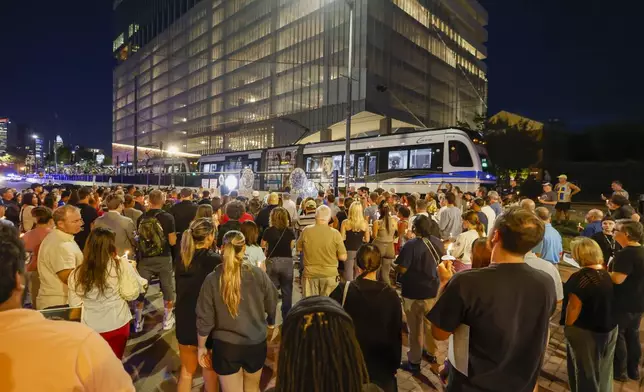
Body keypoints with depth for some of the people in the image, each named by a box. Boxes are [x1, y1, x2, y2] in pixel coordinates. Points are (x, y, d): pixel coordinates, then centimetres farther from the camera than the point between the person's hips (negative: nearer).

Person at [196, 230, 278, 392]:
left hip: (226, 346, -1)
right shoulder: (258, 274, -14)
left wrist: (201, 346, 7)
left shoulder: (212, 279, -15)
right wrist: (271, 321, 21)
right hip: (256, 343, 1)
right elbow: (272, 303, -1)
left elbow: (205, 319, -9)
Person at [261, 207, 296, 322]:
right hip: (287, 261, 1)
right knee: (287, 291, 11)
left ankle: (271, 320, 18)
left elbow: (263, 245, 7)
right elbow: (292, 247, 5)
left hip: (272, 261, 0)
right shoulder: (290, 232, -4)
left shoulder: (268, 231, -6)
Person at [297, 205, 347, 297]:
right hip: (330, 274, -1)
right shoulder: (335, 233, -12)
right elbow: (343, 257, -8)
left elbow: (299, 248, 7)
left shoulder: (306, 231, -9)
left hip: (310, 274, 1)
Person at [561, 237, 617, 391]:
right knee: (603, 369, 25)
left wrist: (567, 326, -10)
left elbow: (574, 307, -22)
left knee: (585, 372, 13)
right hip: (610, 328, 7)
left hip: (586, 332, -7)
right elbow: (606, 301, 7)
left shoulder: (580, 277, -26)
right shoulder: (606, 274, -3)